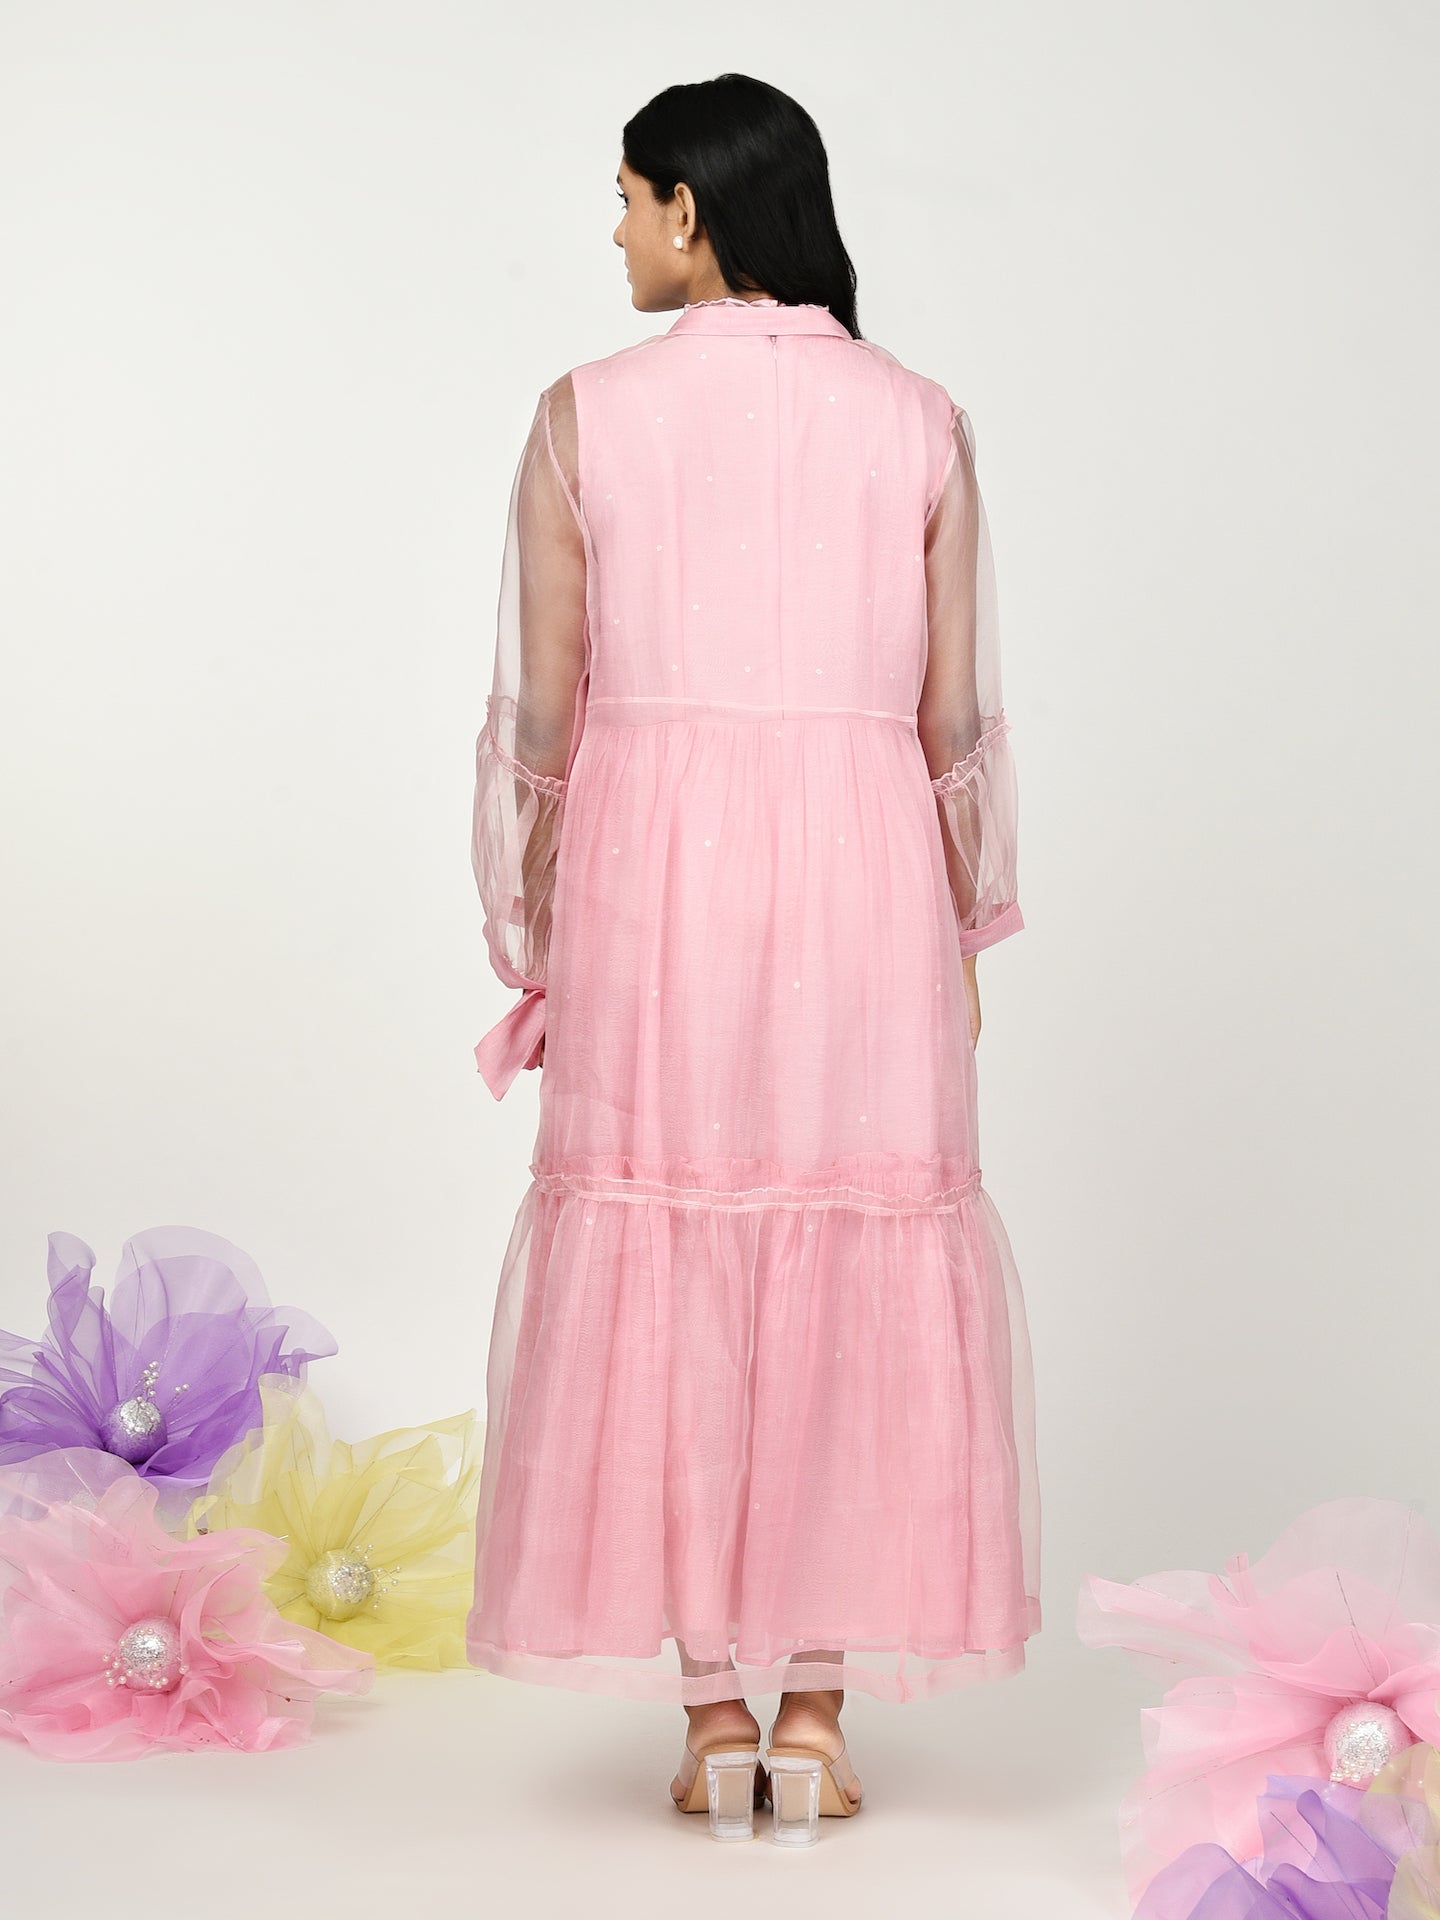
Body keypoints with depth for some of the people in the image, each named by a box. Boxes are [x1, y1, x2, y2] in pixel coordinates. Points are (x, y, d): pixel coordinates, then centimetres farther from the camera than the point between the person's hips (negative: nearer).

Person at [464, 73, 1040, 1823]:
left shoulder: (584, 416, -1)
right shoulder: (920, 422, 3)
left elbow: (537, 712, 0)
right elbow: (960, 717, 4)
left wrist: (527, 945, 10)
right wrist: (966, 936, 14)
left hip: (645, 865, -1)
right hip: (861, 858, 1)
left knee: (657, 1265, 7)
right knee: (854, 1271, 7)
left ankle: (711, 1706, 9)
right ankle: (815, 1698, 9)